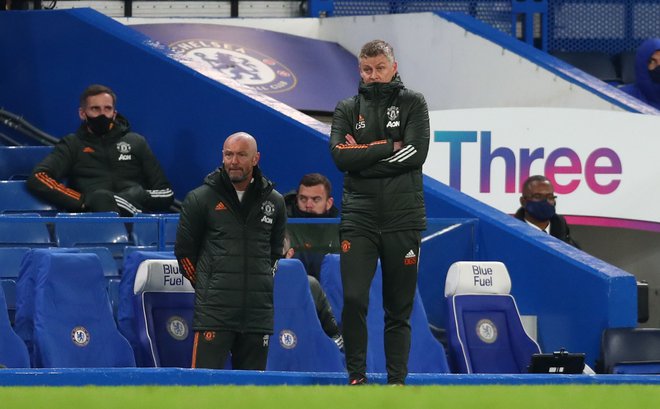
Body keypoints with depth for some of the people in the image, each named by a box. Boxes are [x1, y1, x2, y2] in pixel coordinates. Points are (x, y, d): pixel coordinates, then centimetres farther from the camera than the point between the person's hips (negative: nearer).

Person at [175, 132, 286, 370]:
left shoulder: (274, 202, 11)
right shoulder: (200, 199, 1)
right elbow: (184, 251, 8)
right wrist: (206, 286, 9)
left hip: (258, 312, 3)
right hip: (213, 311, -3)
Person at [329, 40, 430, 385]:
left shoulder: (412, 104, 7)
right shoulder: (347, 109, 11)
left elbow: (416, 153, -8)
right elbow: (340, 156, -5)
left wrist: (364, 156, -8)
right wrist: (389, 147, -9)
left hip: (403, 218, -1)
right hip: (358, 218, 1)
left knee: (399, 307, 3)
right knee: (353, 299, -13)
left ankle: (397, 380, 8)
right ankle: (356, 375, -3)